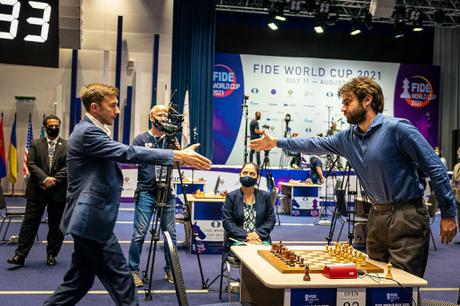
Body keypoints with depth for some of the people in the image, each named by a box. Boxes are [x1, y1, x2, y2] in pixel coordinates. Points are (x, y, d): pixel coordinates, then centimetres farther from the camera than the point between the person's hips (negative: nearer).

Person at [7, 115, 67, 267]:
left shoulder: (68, 145, 2)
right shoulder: (36, 144, 7)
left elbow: (69, 167, -6)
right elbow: (31, 164, -3)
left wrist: (54, 180, -16)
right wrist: (45, 179, -17)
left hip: (58, 191, 0)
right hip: (37, 190, 1)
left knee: (56, 226, 8)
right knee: (29, 223, 2)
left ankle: (52, 254, 21)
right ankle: (20, 255, 7)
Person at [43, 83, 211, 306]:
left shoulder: (91, 130, 16)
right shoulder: (87, 132, -16)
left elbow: (121, 154, 24)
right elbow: (128, 153, -25)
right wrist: (176, 156, -28)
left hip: (88, 218, 11)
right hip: (92, 220, -11)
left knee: (80, 279, 17)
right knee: (121, 281, -3)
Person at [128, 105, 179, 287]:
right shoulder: (141, 139, 4)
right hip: (146, 192, -3)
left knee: (171, 233, 4)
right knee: (139, 234, -6)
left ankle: (170, 270, 18)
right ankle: (133, 270, 8)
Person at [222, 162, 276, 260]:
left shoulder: (265, 196, 13)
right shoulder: (231, 197, 7)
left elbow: (271, 219, 10)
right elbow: (227, 222, 0)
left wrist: (258, 233, -9)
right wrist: (246, 237, -12)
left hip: (260, 240, 2)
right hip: (237, 240, -1)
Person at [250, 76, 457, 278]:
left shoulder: (397, 128, -14)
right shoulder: (348, 137, 7)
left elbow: (435, 168, -12)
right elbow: (316, 145, 21)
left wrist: (448, 214, -11)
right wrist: (277, 142, 23)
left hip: (406, 217, -7)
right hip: (377, 215, 7)